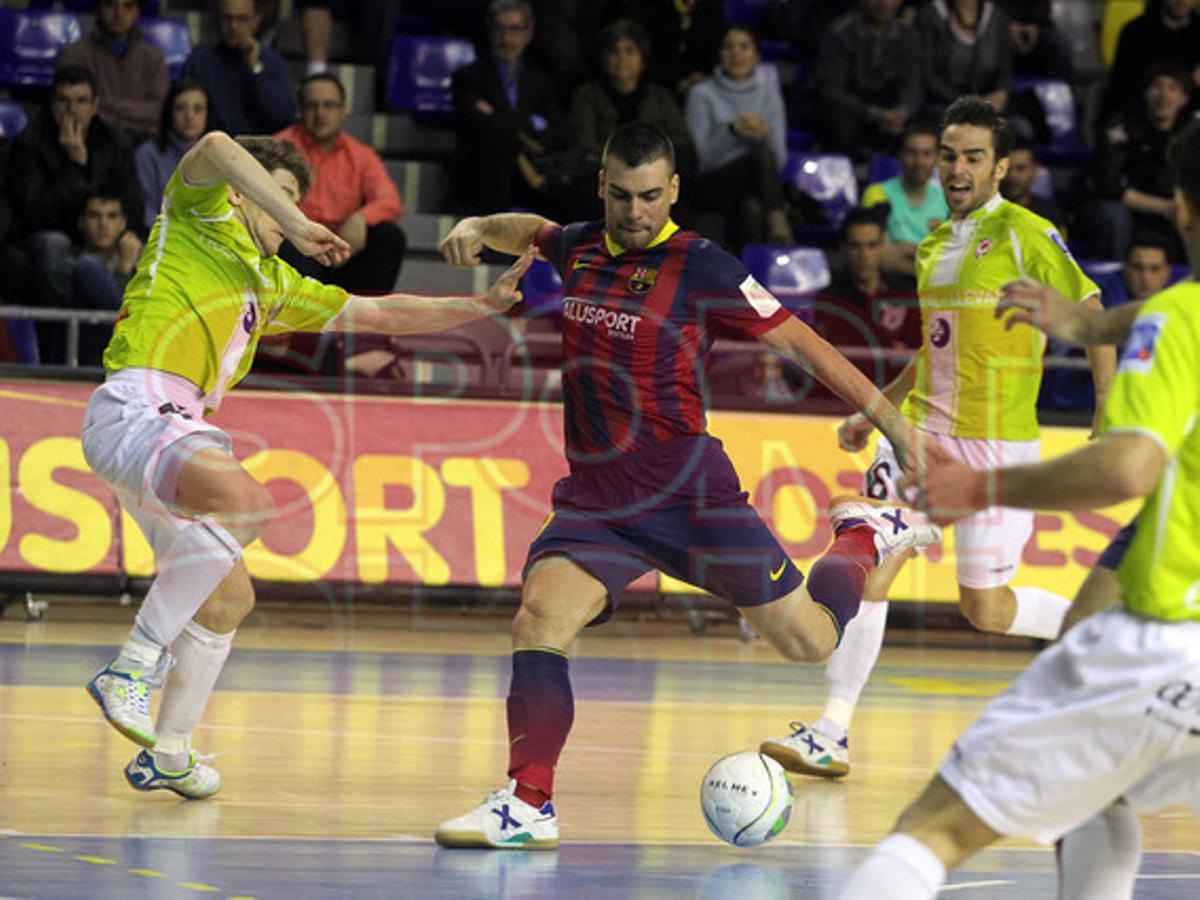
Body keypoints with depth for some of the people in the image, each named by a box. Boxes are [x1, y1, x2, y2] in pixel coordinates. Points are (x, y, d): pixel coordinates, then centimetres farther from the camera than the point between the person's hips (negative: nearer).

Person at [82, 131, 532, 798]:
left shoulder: (272, 282, 28)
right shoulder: (198, 216, 7)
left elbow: (379, 315, 31)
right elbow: (216, 148, -16)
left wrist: (485, 304, 25)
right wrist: (296, 229, -13)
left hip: (179, 427, 9)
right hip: (134, 408, -9)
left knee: (229, 596, 13)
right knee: (244, 500, -33)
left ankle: (168, 753, 28)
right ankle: (134, 666, -29)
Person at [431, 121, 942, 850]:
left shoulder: (702, 268, -9)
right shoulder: (581, 249, 8)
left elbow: (801, 343, -4)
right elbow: (532, 231, 34)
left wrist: (895, 422, -6)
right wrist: (479, 229, 11)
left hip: (689, 495, -4)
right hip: (594, 499, 4)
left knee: (810, 640, 3)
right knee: (539, 620, -22)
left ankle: (867, 535, 34)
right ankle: (528, 805, -16)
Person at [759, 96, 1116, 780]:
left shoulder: (1027, 235, -7)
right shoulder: (936, 245, 13)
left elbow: (1093, 318, -6)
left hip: (998, 444, -6)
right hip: (924, 433, 6)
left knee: (985, 610, 0)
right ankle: (831, 735, -9)